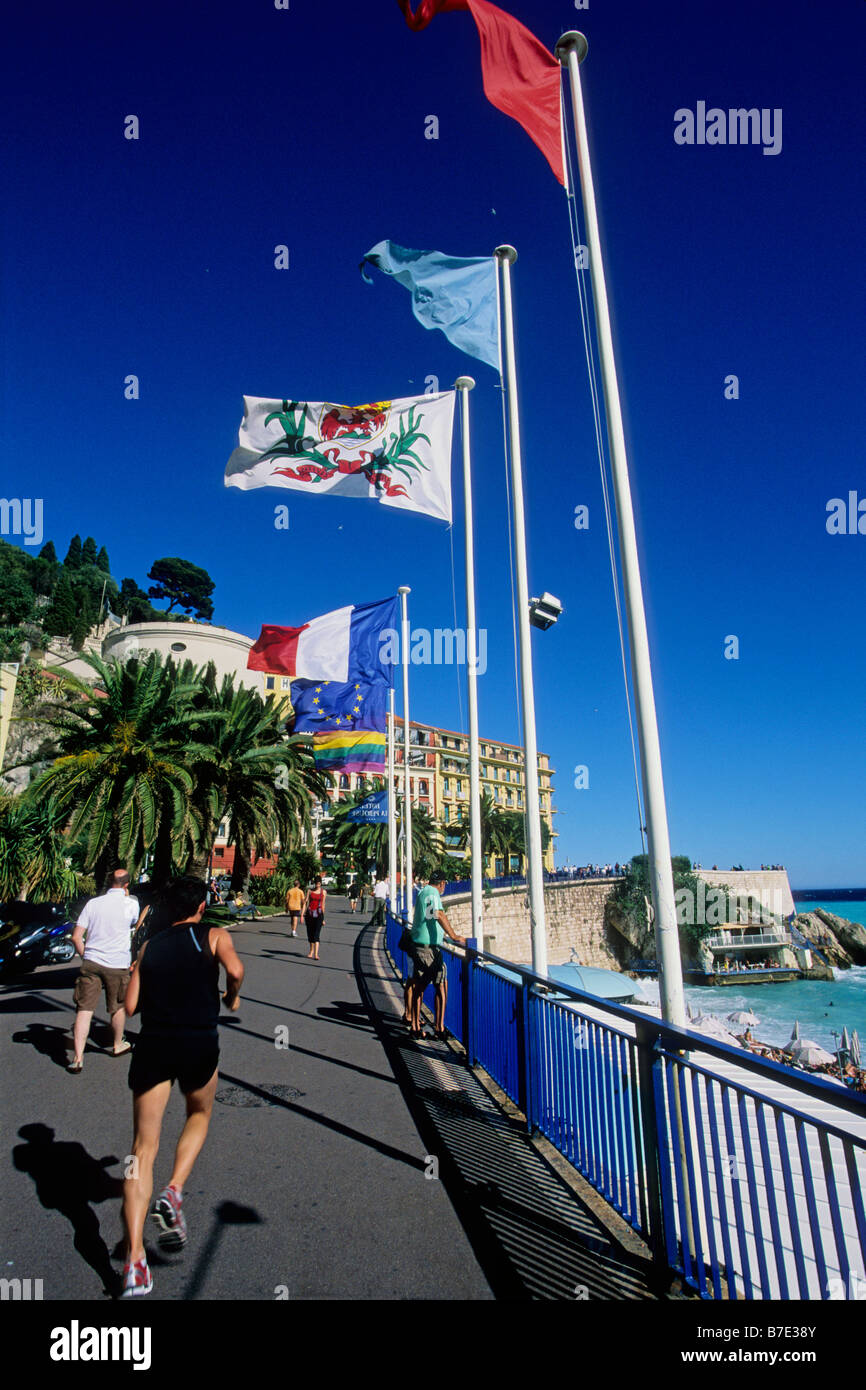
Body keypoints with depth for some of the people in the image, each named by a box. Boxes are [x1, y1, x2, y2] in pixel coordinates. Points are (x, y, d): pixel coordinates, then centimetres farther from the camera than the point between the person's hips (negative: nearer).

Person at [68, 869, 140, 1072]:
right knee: (118, 1007, 17)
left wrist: (85, 956, 15)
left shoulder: (93, 903, 2)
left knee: (84, 1010, 3)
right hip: (118, 965, -1)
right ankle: (118, 1045, 36)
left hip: (90, 963, 1)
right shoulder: (131, 904, -5)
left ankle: (78, 1058, -3)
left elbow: (76, 937, 2)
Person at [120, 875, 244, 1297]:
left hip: (153, 1044, 2)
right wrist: (231, 997, 6)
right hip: (198, 1043, -2)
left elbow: (130, 1005, 11)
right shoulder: (214, 936, 4)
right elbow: (235, 970, -15)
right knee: (199, 1115, 28)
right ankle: (173, 1193, 8)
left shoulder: (149, 946, 14)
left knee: (143, 1148, 7)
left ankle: (134, 1260, -1)